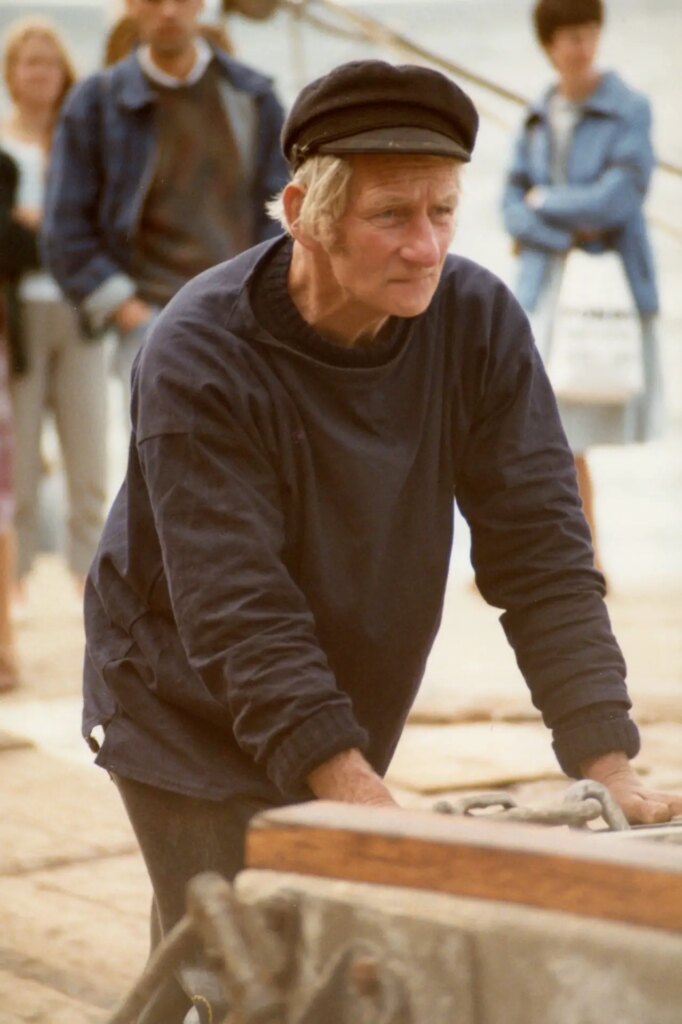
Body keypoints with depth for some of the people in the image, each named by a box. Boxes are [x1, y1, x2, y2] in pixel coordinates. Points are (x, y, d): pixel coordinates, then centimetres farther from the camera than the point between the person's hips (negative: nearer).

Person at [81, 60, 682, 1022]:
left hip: (349, 725, 5)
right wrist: (361, 798, -37)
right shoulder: (199, 354, -25)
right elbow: (241, 615, -29)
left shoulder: (479, 324, -13)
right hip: (192, 719, -4)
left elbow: (541, 556, -13)